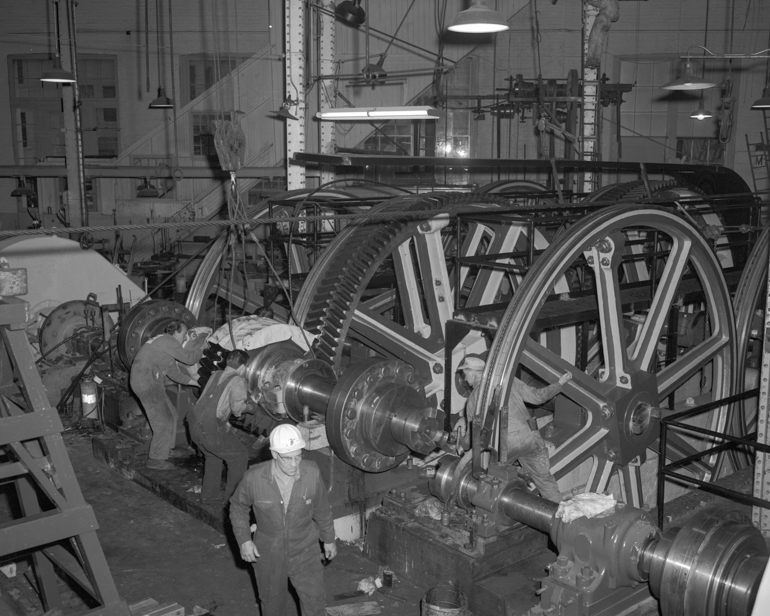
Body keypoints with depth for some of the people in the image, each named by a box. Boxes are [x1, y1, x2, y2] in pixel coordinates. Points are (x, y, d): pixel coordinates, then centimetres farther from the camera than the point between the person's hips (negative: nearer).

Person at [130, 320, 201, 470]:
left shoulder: (163, 343, 20)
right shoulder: (168, 341, -12)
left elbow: (174, 372, 21)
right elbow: (190, 359, -12)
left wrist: (196, 382, 18)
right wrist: (202, 349, 8)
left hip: (151, 383, 10)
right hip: (147, 384, -10)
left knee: (171, 414, 19)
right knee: (164, 421, -5)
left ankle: (166, 449, 31)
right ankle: (156, 459, 3)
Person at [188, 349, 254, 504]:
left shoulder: (215, 375, 16)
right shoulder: (238, 381, -6)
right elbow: (237, 408, -16)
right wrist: (249, 405, 4)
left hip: (194, 424, 8)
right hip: (211, 430, -8)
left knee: (213, 455, 30)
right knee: (239, 455, 12)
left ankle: (208, 495, 34)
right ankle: (233, 495, 18)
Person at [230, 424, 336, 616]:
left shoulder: (312, 473, -21)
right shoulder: (254, 477, -24)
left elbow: (322, 509, -2)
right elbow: (238, 507, -3)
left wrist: (329, 539, 9)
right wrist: (244, 540, -12)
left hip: (304, 551, 0)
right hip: (268, 554, 0)